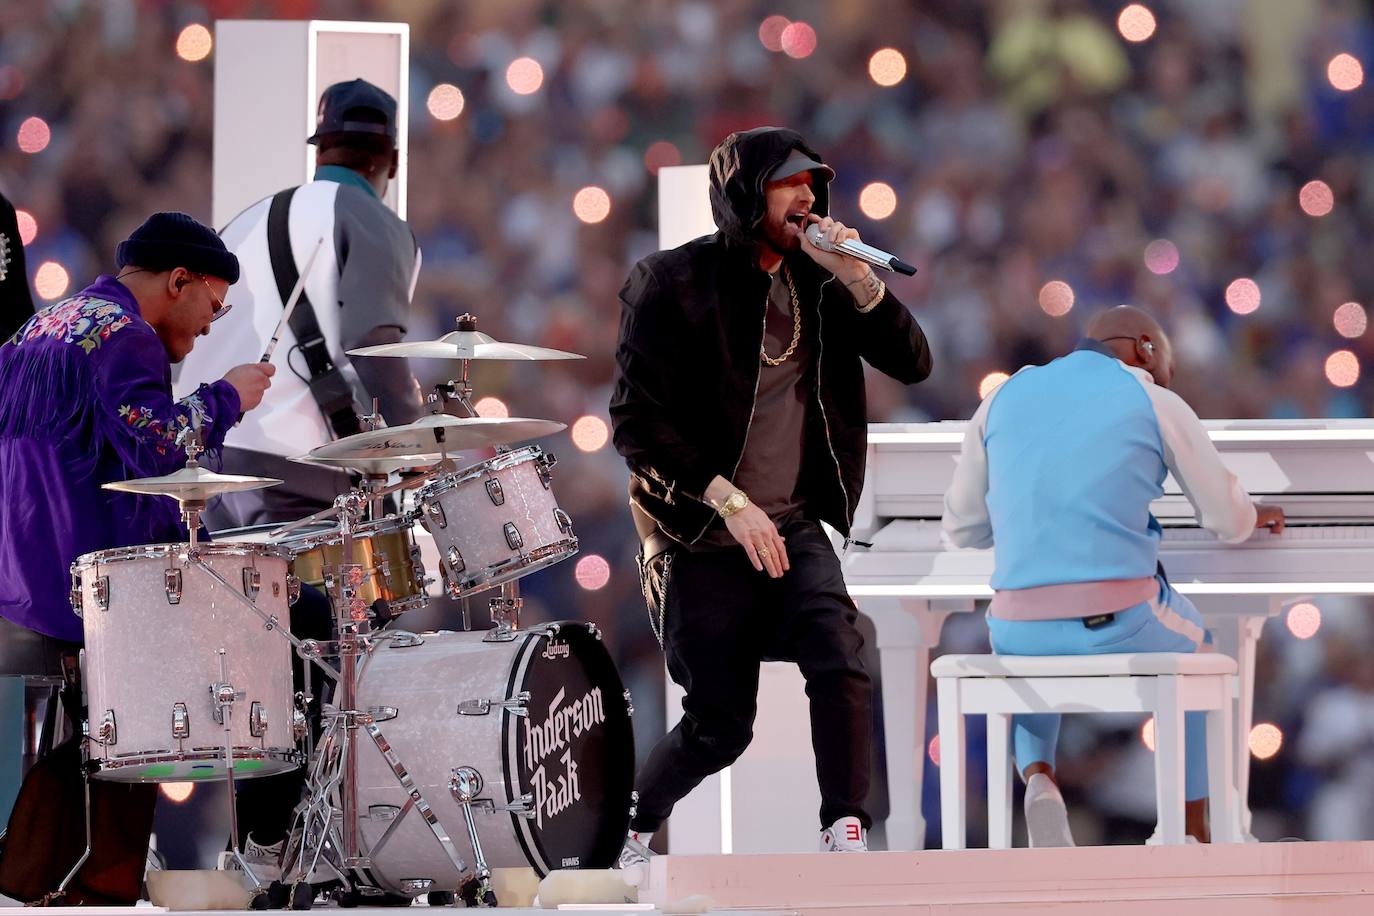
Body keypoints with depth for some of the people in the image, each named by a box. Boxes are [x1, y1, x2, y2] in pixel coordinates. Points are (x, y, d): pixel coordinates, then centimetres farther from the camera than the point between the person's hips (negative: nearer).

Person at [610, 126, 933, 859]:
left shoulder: (817, 282, 5)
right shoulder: (673, 285, -10)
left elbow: (912, 364, -1)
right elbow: (636, 420, -15)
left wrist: (857, 278, -16)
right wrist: (729, 501, -21)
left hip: (795, 528, 4)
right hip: (705, 540, -4)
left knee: (840, 661, -23)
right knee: (720, 729, 2)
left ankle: (845, 835, -22)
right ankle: (630, 827, 29)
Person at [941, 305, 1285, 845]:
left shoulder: (1004, 399, 13)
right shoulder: (1158, 407, 5)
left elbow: (962, 528, 20)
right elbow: (1228, 523, 13)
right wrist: (1257, 517, 38)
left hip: (1020, 632, 2)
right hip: (1120, 627, -2)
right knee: (1192, 650, 35)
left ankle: (1038, 776, 9)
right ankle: (1195, 836, 30)